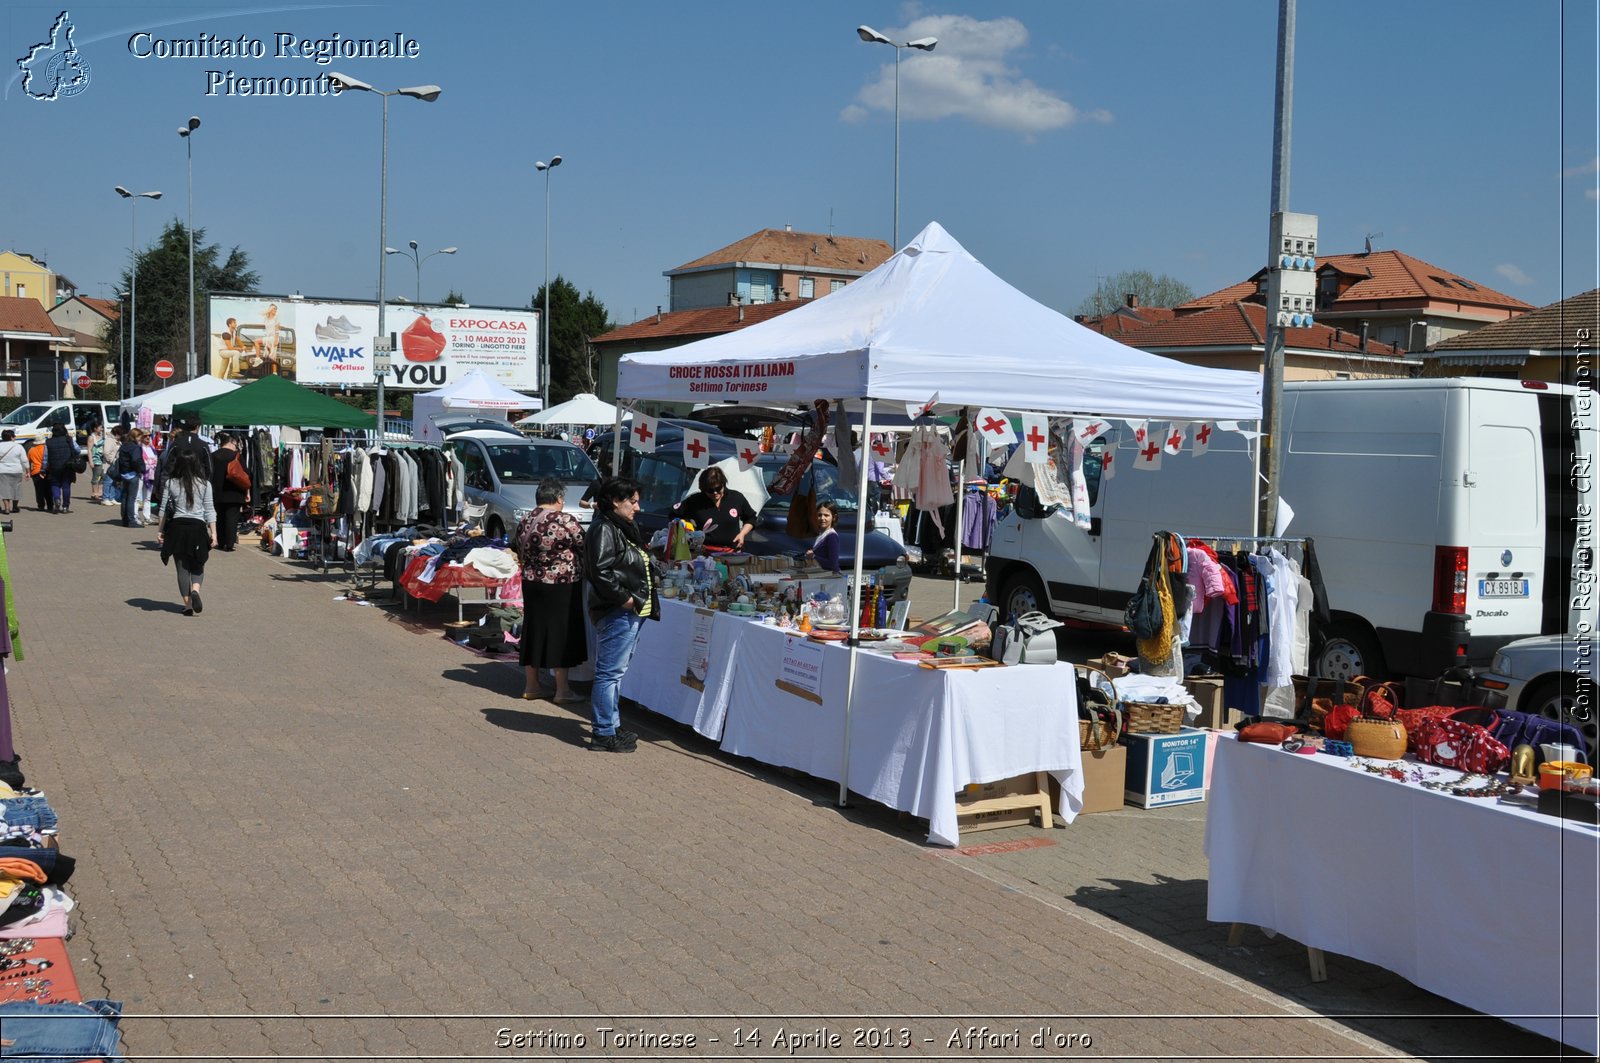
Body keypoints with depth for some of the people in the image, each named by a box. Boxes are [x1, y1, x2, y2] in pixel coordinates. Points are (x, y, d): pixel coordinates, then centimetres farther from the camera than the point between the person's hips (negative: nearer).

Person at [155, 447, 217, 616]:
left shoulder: (171, 483, 0)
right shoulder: (204, 484, -2)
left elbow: (164, 509, 5)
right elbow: (209, 510, -2)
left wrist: (160, 530, 14)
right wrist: (213, 532, 2)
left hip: (177, 527, 0)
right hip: (197, 526, 0)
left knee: (182, 568, 8)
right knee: (197, 565, 14)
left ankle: (188, 604, 7)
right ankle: (195, 590, -14)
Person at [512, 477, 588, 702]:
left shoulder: (524, 522, 2)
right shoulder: (566, 521, -16)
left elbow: (520, 554, 11)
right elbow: (585, 549, -6)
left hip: (531, 584, 6)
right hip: (562, 585, -6)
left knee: (534, 630, 14)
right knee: (561, 633, 3)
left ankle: (531, 686, 22)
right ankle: (562, 690, 7)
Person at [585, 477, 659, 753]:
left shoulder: (624, 528, 19)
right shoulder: (604, 529, -13)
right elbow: (600, 571, -23)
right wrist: (626, 598, -19)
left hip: (631, 612, 11)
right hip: (617, 613, -11)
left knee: (615, 672, 17)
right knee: (609, 673, -7)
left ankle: (611, 726, 25)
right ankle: (604, 735, -3)